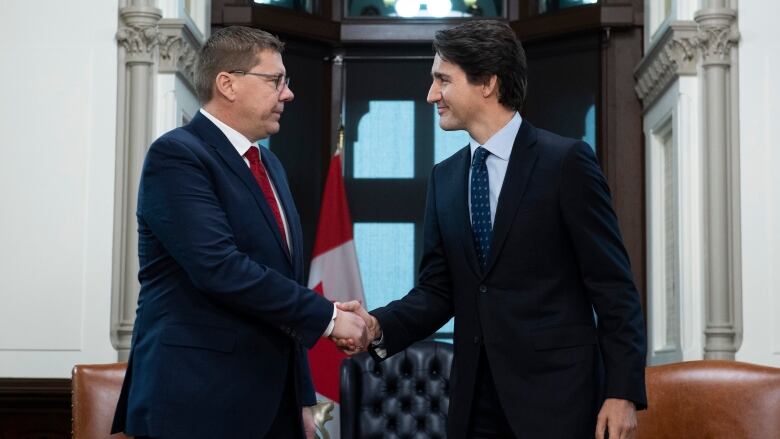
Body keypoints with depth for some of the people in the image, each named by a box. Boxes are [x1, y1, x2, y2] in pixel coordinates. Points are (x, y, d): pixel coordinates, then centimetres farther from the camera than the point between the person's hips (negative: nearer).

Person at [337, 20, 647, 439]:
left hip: (555, 393, -5)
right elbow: (437, 289, 10)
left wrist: (623, 390, -12)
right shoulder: (444, 177, 11)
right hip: (475, 399, 5)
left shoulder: (566, 161, -6)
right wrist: (379, 326, -8)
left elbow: (612, 286, -8)